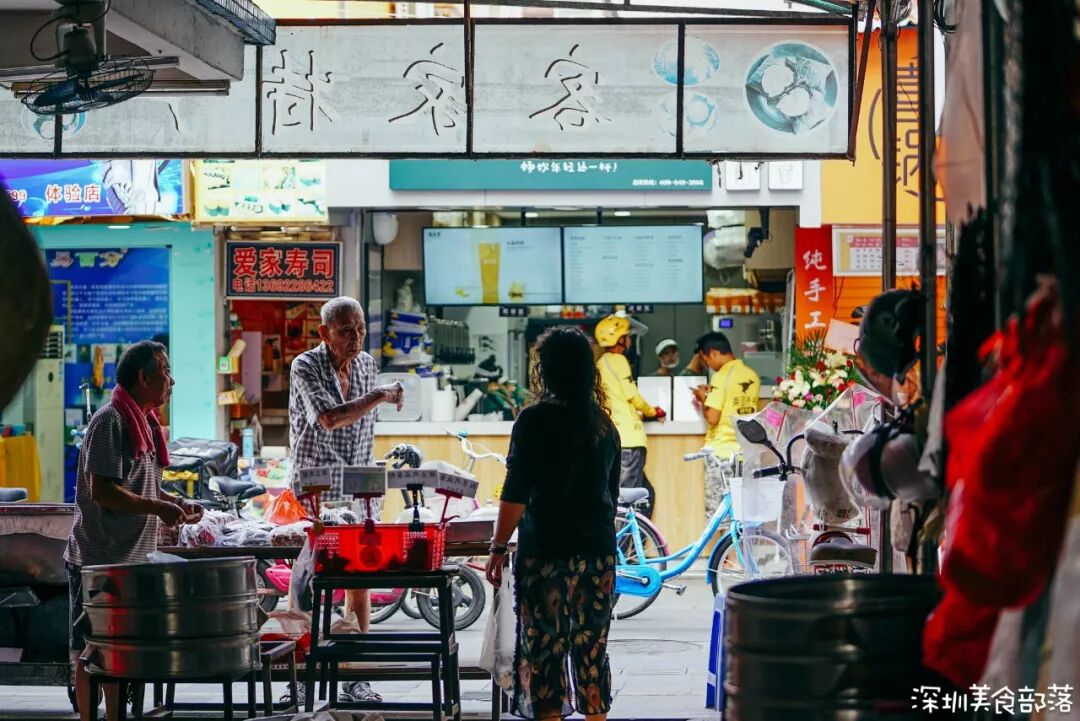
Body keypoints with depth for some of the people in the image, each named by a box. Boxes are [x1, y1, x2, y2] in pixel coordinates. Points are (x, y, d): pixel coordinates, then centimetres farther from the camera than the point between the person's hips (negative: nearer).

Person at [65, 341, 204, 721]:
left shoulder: (144, 422, 14)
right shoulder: (110, 422, -15)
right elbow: (101, 490, -22)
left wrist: (175, 502, 8)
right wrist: (159, 508, -20)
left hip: (130, 560, 10)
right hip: (98, 560, -9)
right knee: (90, 653, -3)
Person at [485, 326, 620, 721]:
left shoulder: (534, 420, -9)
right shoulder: (604, 425, 9)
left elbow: (516, 493, -12)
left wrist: (499, 547, -8)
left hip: (546, 550, -6)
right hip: (598, 551, 6)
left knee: (544, 648, -2)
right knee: (592, 647, 11)